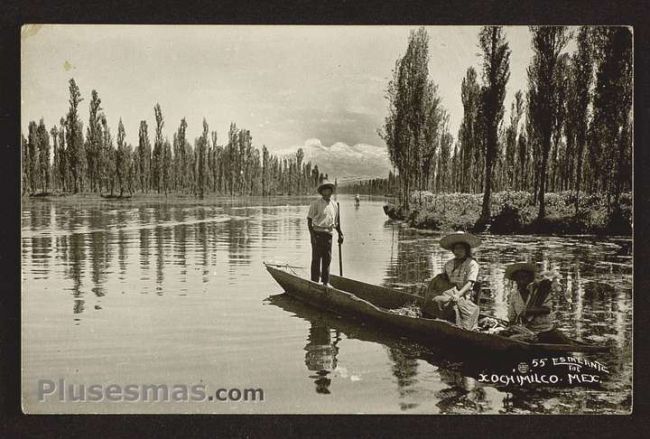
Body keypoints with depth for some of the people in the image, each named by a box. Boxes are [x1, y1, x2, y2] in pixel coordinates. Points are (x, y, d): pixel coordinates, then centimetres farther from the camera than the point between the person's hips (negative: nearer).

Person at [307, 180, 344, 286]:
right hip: (317, 233, -5)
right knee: (316, 259, -3)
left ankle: (325, 282, 17)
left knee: (327, 259, 8)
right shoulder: (315, 204, -4)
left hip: (328, 234, 5)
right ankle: (315, 282, 1)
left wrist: (340, 233, 12)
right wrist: (312, 235, -14)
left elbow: (336, 221, 22)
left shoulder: (334, 205, 13)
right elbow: (309, 220, -5)